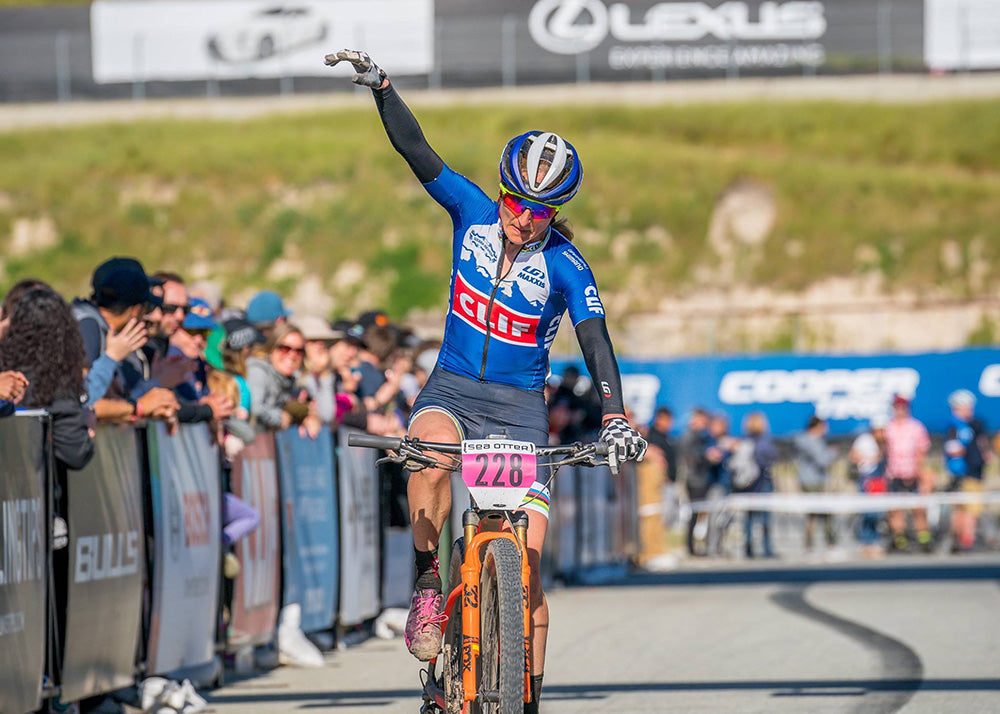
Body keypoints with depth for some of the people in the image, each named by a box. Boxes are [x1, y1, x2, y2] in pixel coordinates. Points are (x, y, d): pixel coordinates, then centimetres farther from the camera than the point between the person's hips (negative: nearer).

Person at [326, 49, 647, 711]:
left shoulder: (565, 265, -11)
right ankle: (428, 587, -19)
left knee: (528, 562, -9)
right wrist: (380, 85, -22)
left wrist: (614, 415, -33)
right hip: (452, 389, 1)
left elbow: (596, 341, -19)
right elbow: (416, 149, -9)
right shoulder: (473, 211, -4)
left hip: (520, 407, -1)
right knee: (432, 449, -37)